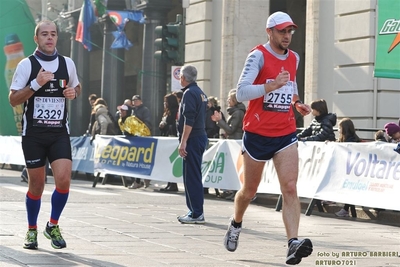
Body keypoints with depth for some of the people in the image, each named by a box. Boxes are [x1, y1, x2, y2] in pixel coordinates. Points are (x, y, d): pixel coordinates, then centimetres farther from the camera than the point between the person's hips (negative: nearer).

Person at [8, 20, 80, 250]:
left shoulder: (67, 63, 5)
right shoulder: (27, 65, -4)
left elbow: (76, 87, 23)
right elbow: (13, 99, -7)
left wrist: (74, 92, -1)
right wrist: (36, 84, -20)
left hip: (60, 132, 2)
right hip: (33, 133, -2)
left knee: (64, 180, -13)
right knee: (37, 185, 5)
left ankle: (53, 226, 9)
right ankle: (32, 230, 26)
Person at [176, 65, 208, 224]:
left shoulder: (189, 93, -12)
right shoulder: (200, 93, 17)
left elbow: (189, 120, -20)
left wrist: (183, 142, -21)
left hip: (192, 139, -10)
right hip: (201, 136, 10)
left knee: (191, 177, -8)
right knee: (194, 176, 14)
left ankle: (196, 214, -9)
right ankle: (196, 212, 17)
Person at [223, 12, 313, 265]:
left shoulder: (294, 58, 8)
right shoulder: (258, 56, -11)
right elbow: (241, 93, -20)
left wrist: (297, 103, 11)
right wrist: (269, 86, -34)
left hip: (286, 135, 3)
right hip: (257, 134, -3)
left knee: (290, 188, -14)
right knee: (249, 190, 12)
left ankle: (293, 243, -24)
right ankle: (236, 224, 41)